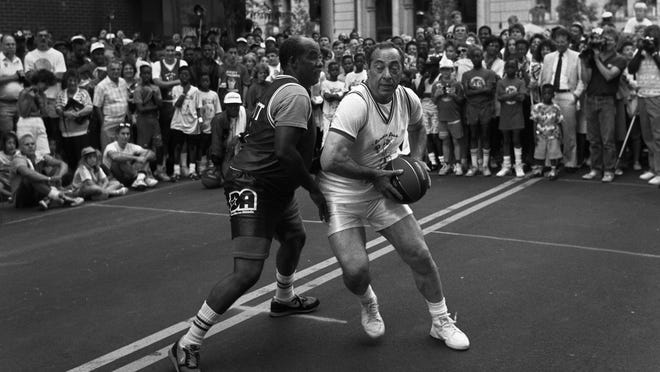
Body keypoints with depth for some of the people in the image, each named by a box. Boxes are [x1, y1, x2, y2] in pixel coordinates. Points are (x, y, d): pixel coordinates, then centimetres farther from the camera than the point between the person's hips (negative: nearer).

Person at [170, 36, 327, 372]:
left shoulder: (280, 87, 13)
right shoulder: (296, 95, -18)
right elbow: (284, 150, -28)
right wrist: (314, 189, -18)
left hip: (274, 186, 11)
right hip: (253, 187, -11)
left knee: (295, 237, 31)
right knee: (247, 271, -17)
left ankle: (283, 299, 57)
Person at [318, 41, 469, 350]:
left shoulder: (408, 99, -6)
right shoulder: (356, 103, -28)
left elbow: (418, 130, 20)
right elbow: (330, 160, -37)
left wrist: (415, 162, 3)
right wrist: (375, 176, -25)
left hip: (382, 189, 5)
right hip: (342, 194, -5)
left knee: (419, 255, 2)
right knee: (356, 271, -15)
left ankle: (441, 322, 24)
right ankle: (367, 304, 23)